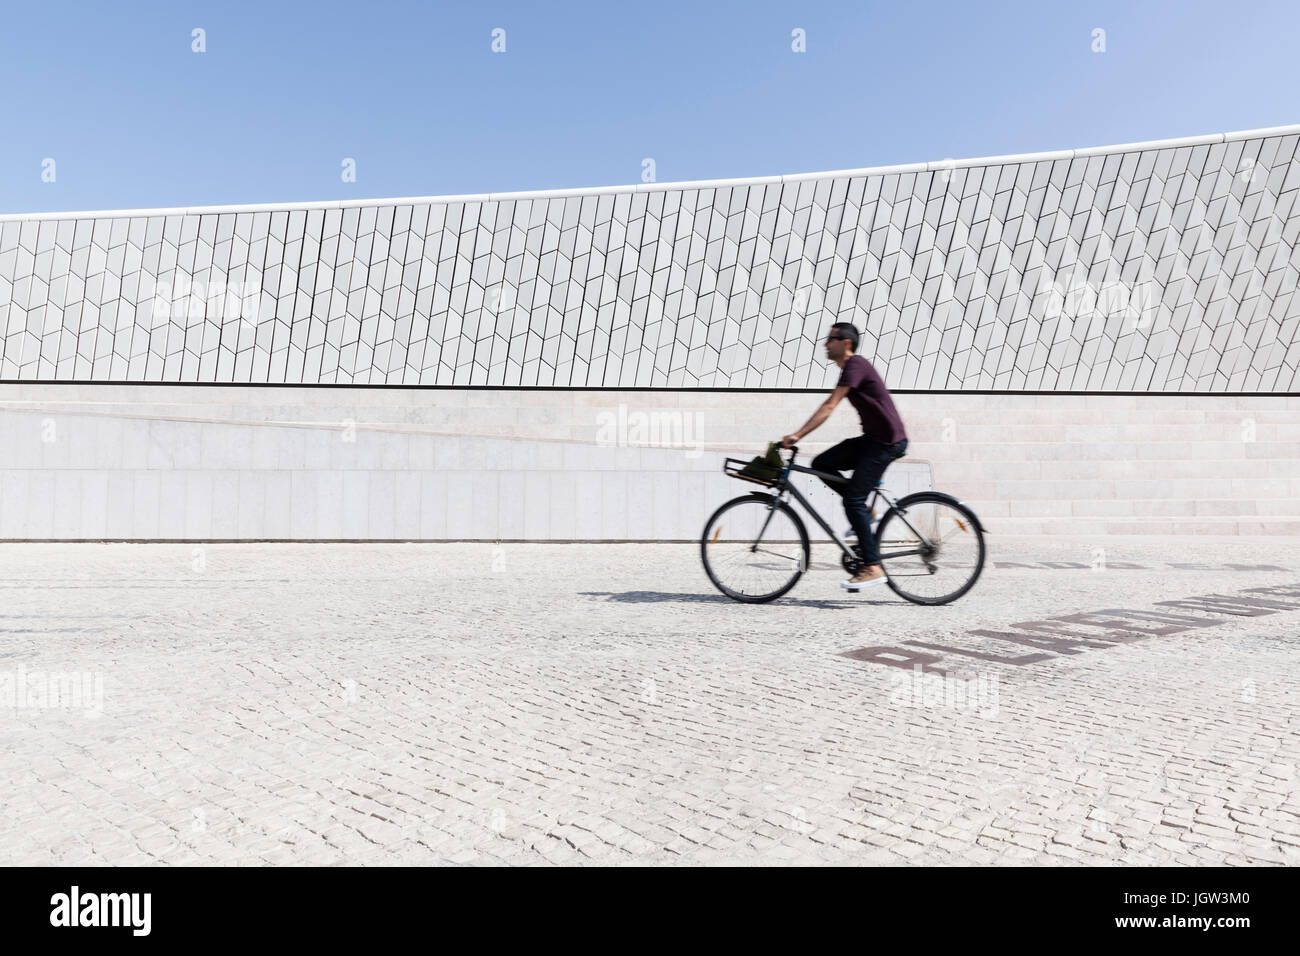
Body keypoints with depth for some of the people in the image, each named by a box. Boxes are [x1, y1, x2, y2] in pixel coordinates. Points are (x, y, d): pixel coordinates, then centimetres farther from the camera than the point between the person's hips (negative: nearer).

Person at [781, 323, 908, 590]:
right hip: (872, 439, 9)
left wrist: (797, 435, -24)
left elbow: (829, 407, -22)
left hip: (887, 442, -9)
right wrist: (798, 436, 18)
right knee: (821, 464, 2)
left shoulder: (855, 365, -13)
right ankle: (864, 512, 11)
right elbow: (828, 407, 21)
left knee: (853, 500, -13)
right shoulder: (850, 368, 17)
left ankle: (873, 568, -8)